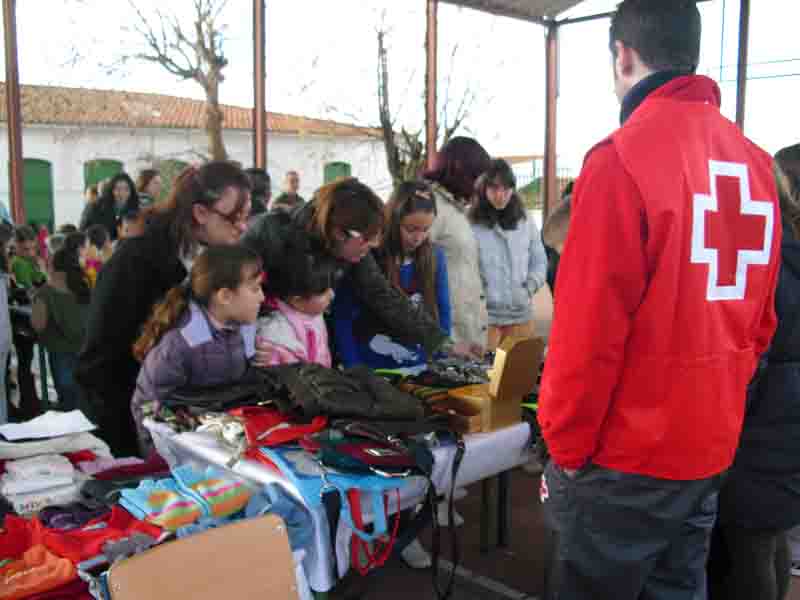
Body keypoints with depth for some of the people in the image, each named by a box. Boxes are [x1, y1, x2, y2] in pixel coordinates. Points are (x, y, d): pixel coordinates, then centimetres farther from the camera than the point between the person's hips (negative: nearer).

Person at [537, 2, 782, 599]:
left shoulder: (622, 157, -18)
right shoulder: (755, 161, 3)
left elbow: (588, 327, -19)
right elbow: (759, 320, 8)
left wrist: (566, 443, -8)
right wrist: (715, 405, 18)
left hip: (625, 454, -6)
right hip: (713, 445, 7)